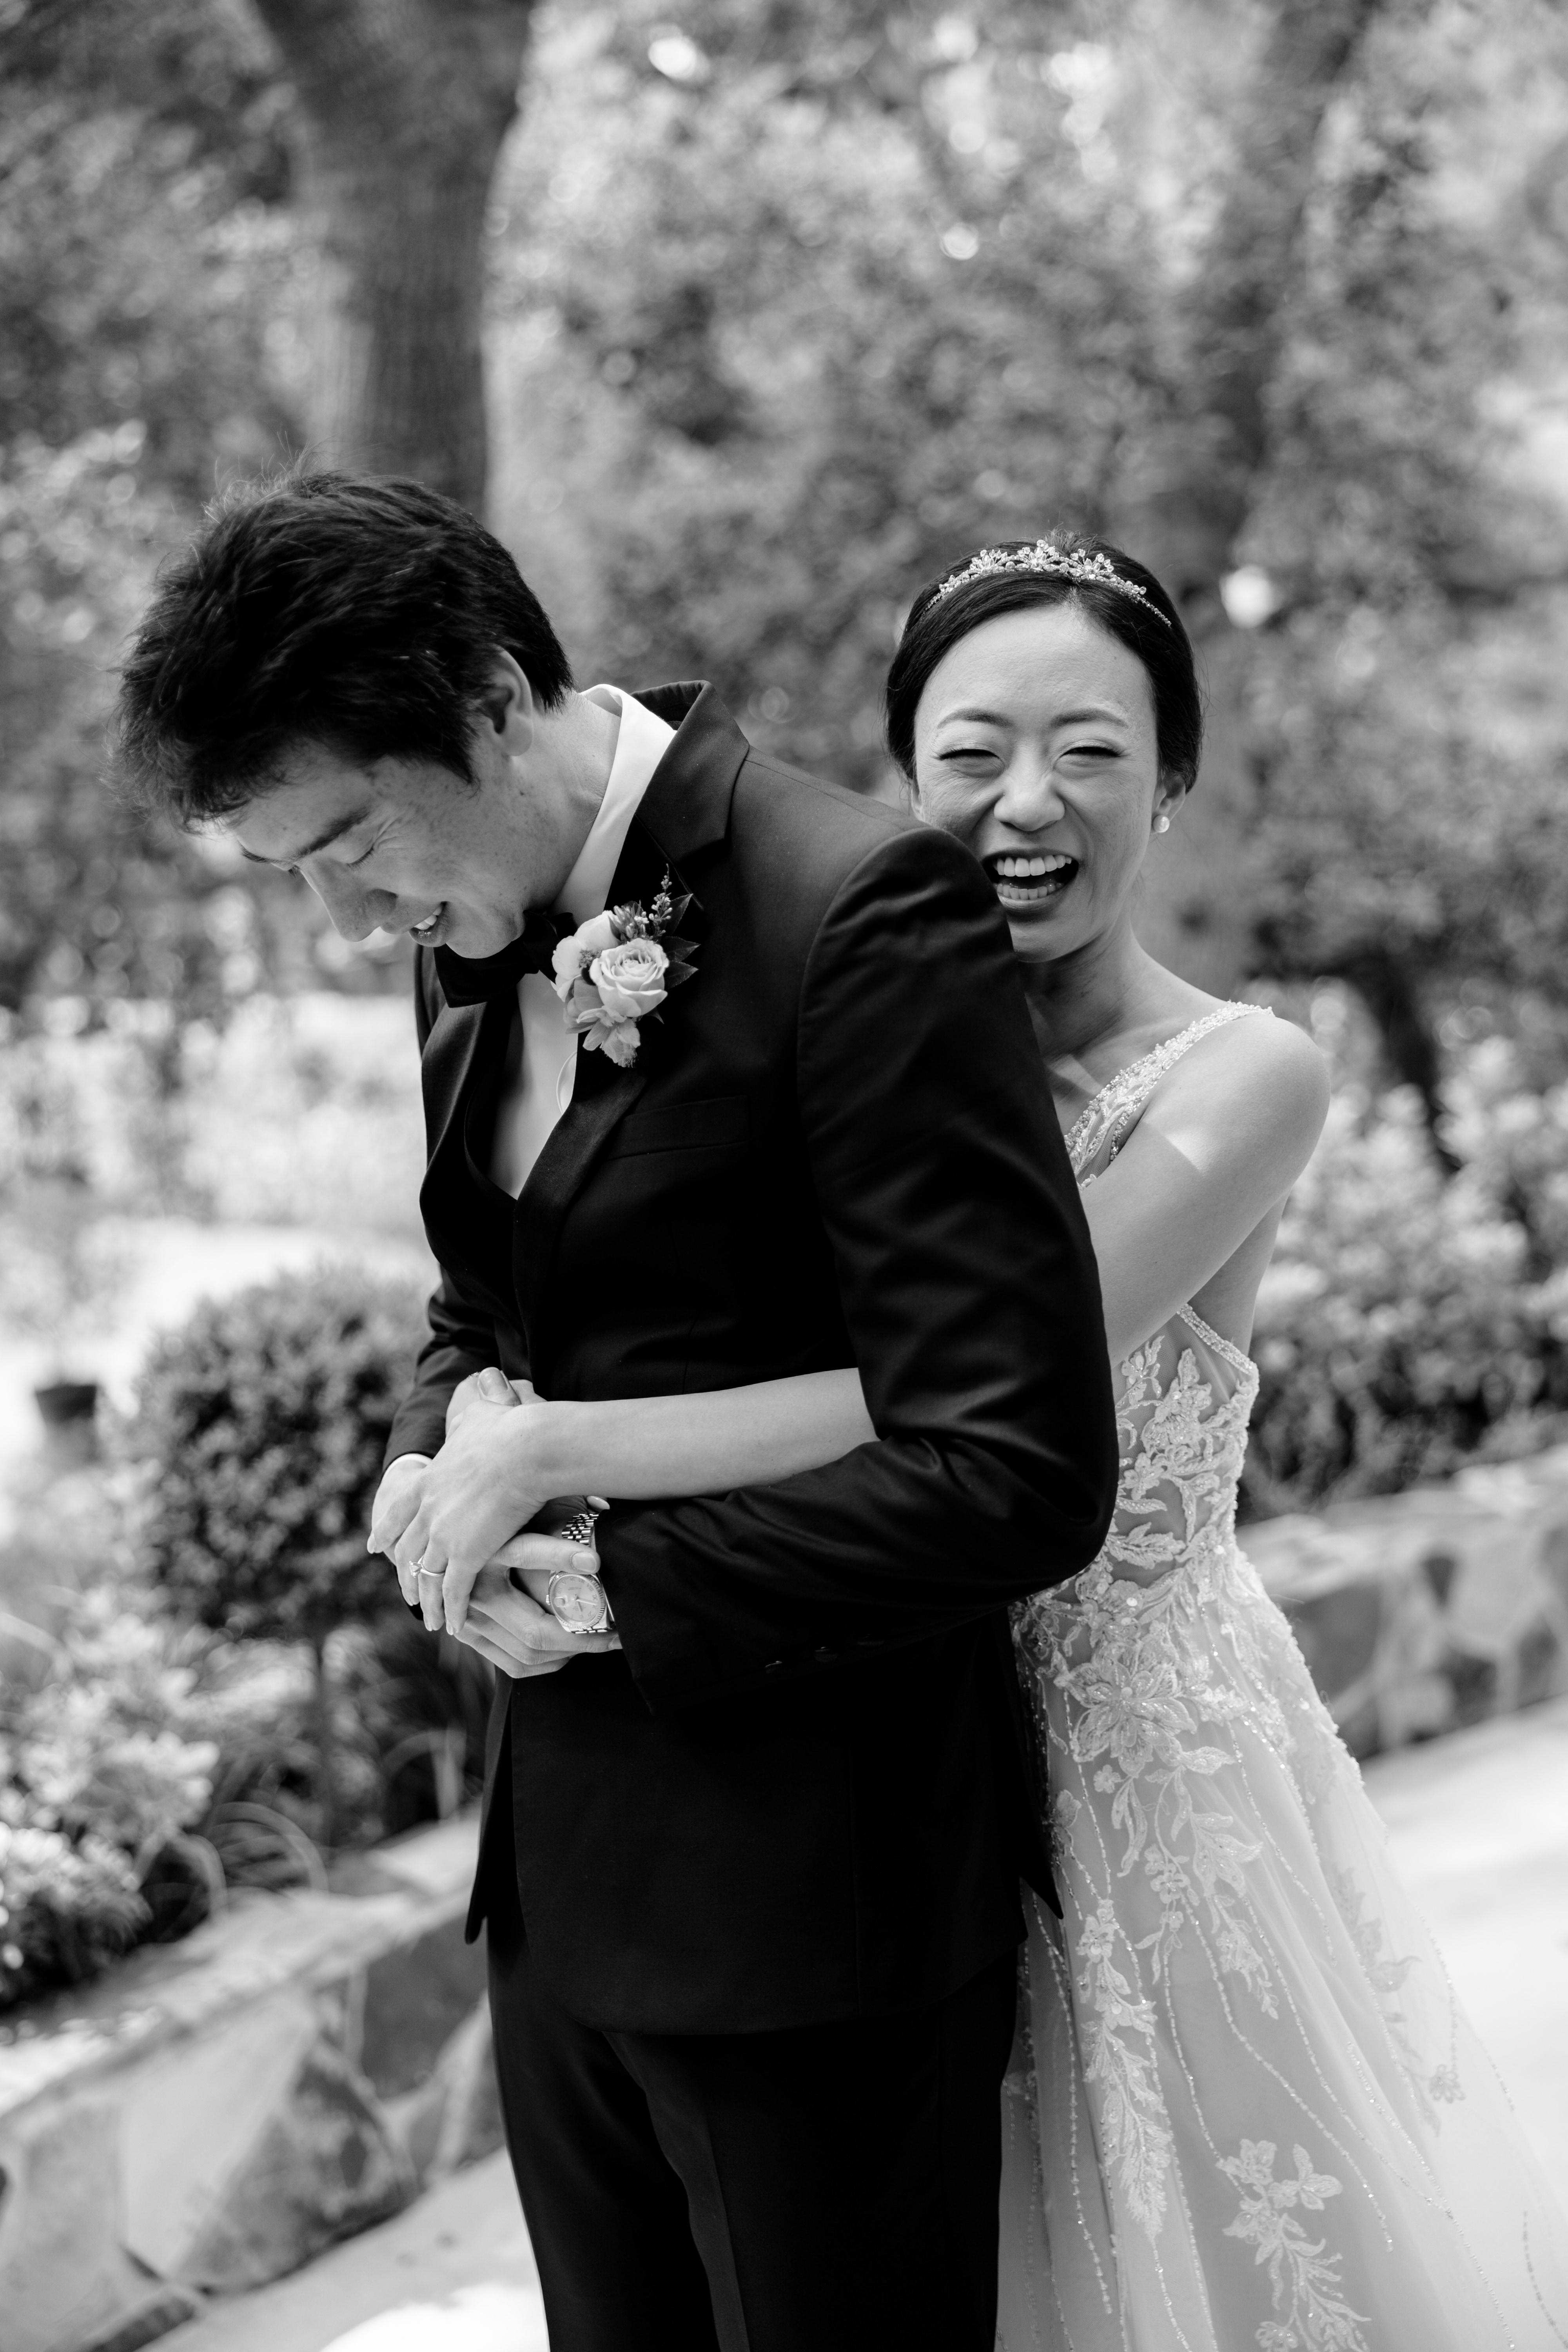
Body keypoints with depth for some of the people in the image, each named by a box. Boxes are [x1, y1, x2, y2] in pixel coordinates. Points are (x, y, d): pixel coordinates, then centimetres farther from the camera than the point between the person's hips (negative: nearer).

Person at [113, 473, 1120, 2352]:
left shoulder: (863, 911, -19)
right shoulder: (476, 934, 7)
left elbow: (1018, 1472, -21)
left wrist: (614, 1587, -17)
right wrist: (446, 1443, -2)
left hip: (806, 1897, -7)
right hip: (558, 1880, 7)